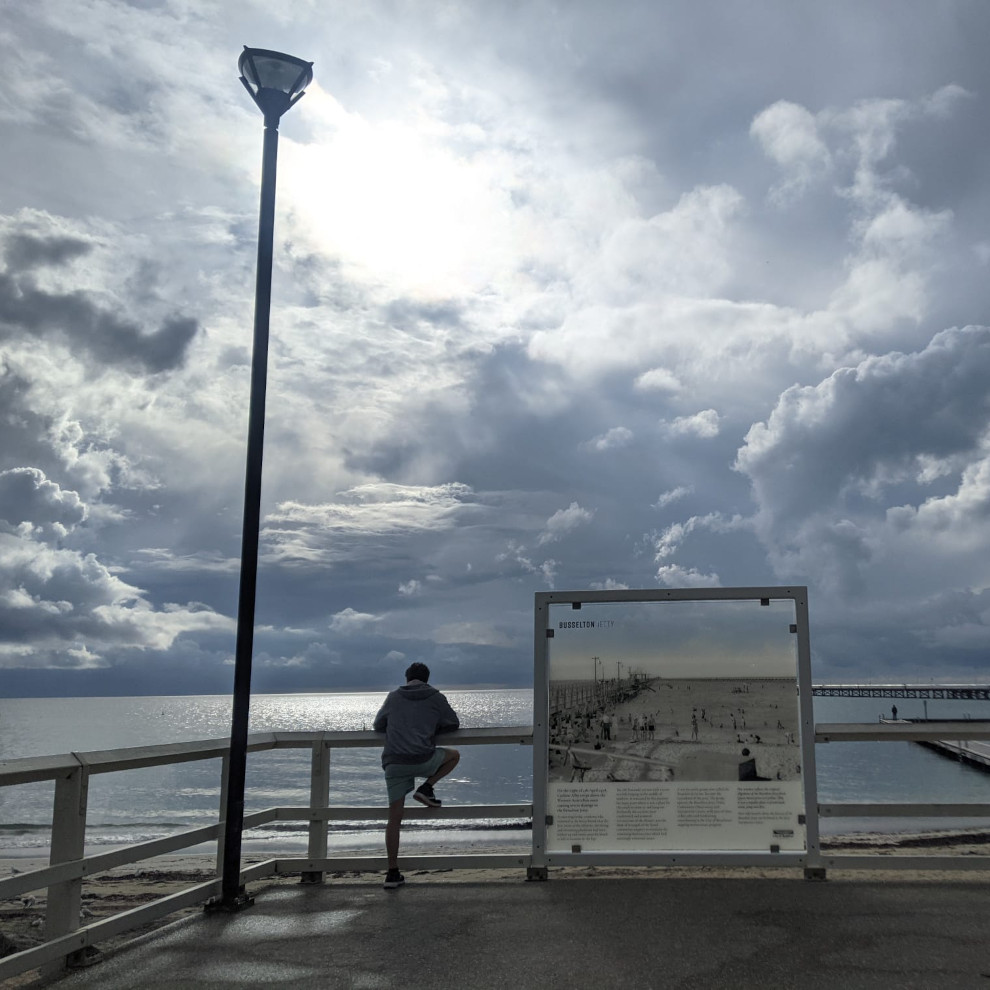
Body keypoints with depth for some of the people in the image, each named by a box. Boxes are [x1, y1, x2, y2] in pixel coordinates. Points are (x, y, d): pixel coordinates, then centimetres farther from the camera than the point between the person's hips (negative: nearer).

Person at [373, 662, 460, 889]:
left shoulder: (394, 697, 16)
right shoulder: (435, 697, 10)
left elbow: (378, 725, 25)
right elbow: (453, 723, 19)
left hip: (393, 763, 3)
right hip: (422, 760, -3)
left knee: (394, 819, 10)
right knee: (454, 755, 27)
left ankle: (393, 873, 9)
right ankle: (426, 788, 9)